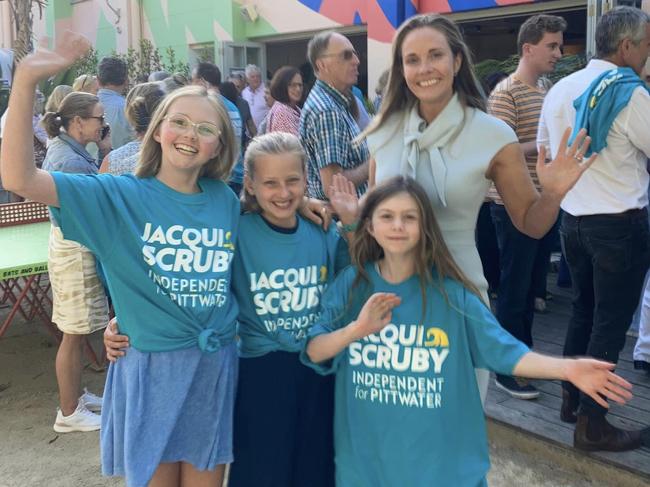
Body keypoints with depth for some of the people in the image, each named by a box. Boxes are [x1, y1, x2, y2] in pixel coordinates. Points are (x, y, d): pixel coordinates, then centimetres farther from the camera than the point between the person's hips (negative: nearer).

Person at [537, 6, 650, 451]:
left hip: (572, 218, 7)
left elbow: (545, 151, 16)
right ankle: (592, 423, 9)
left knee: (583, 310, 20)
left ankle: (572, 399, 30)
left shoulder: (560, 90, 7)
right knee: (611, 323, 2)